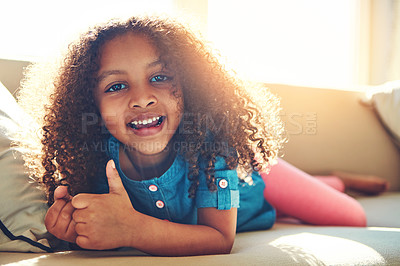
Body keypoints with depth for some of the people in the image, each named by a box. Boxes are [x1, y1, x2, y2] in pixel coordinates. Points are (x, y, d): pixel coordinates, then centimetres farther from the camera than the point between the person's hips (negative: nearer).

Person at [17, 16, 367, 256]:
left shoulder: (208, 141, -42)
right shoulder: (101, 158, -34)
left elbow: (221, 239, -44)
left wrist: (132, 229, -60)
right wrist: (77, 223, -46)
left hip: (253, 182, -3)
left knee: (353, 219, 14)